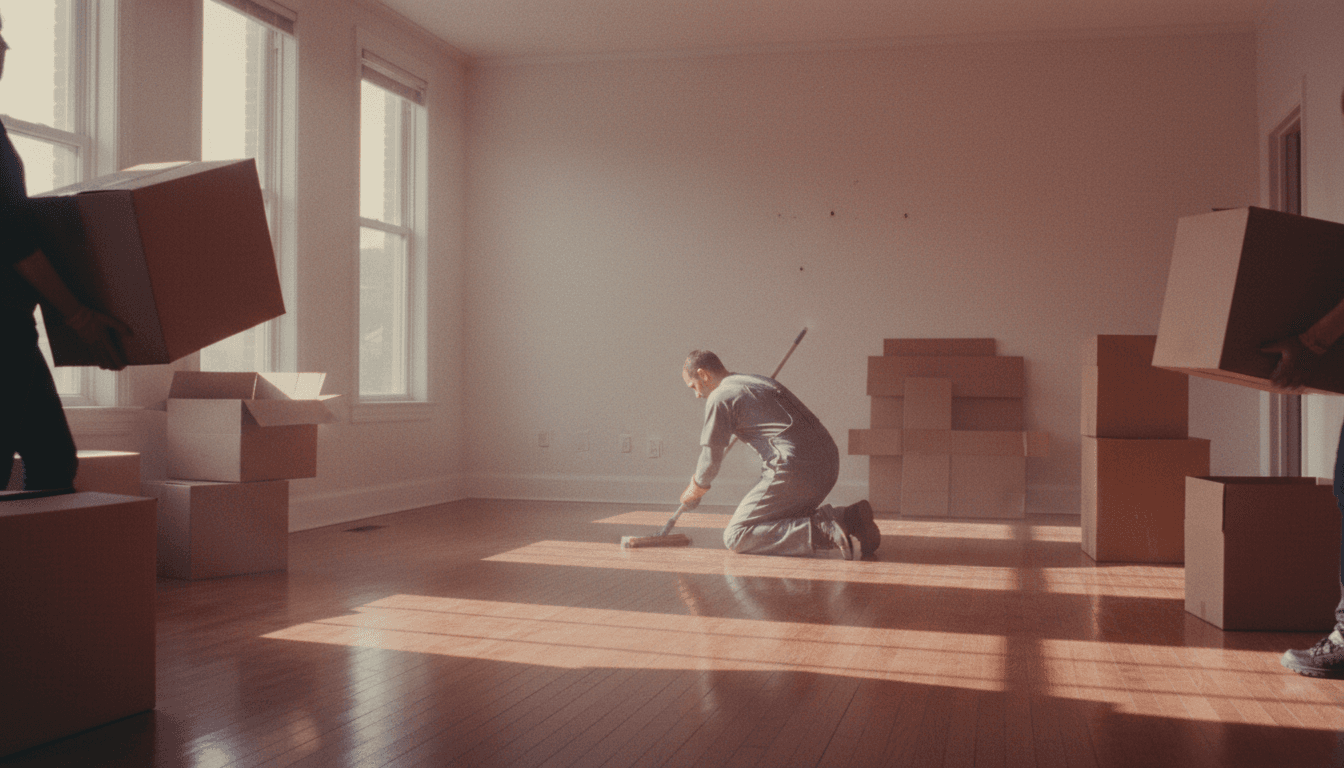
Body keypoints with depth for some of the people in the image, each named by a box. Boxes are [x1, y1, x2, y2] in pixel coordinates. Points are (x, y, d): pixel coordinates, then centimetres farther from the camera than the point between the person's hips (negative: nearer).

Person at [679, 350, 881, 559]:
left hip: (796, 471, -9)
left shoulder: (720, 397, 0)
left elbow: (711, 457, 4)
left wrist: (696, 489, 23)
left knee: (736, 537, -5)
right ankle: (848, 519, 7)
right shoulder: (761, 381, 26)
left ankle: (825, 532, -18)